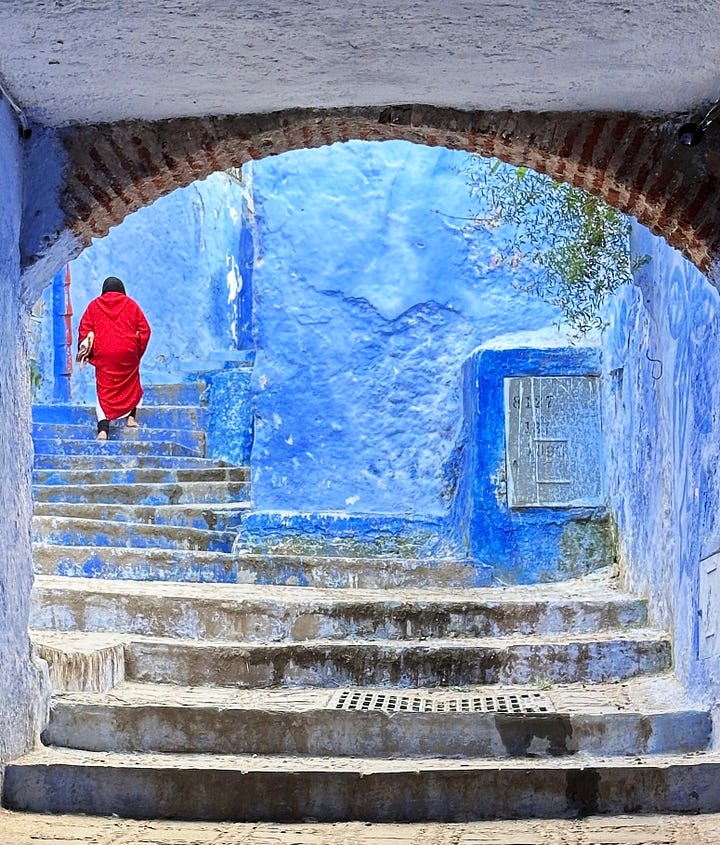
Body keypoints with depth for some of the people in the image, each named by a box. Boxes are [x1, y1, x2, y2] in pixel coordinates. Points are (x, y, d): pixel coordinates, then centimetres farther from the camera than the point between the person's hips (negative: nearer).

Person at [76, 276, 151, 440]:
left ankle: (103, 428, -14)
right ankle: (131, 417, 20)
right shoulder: (131, 305, 10)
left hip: (103, 354, -1)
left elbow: (83, 330, 4)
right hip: (127, 353, 1)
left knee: (104, 390, -1)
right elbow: (145, 330, 6)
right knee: (131, 383, 25)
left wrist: (86, 350, 13)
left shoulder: (94, 305, 10)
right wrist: (138, 351, 13)